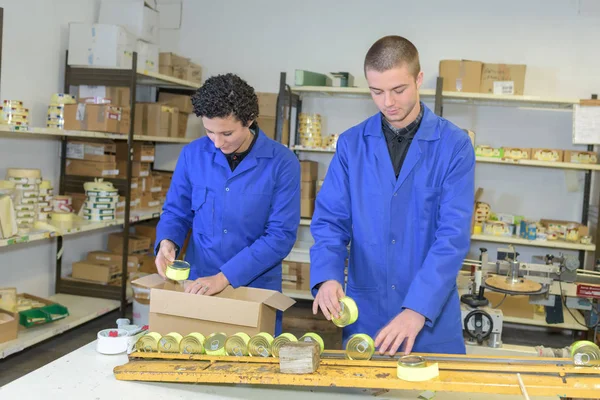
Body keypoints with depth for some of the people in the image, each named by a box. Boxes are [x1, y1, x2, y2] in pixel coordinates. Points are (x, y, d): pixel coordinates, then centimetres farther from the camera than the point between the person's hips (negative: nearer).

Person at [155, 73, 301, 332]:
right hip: (197, 286, 3)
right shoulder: (193, 155, -3)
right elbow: (176, 212, 9)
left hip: (255, 291, -2)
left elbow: (281, 234, -15)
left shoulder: (282, 163, -12)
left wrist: (225, 276, -20)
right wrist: (167, 242, -13)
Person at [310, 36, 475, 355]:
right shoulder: (351, 144, 1)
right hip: (365, 314, 2)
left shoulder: (454, 145, -6)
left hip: (432, 317, -1)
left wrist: (418, 308, -23)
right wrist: (327, 276, -20)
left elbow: (453, 234, -13)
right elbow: (330, 221, -1)